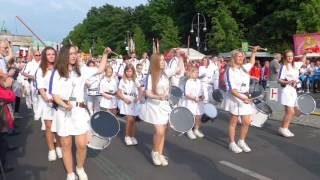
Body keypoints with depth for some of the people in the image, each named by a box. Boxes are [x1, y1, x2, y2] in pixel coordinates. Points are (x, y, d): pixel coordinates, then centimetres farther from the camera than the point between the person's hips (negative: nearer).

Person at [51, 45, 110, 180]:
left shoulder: (81, 70, 7)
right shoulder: (57, 73, 0)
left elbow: (100, 70, 11)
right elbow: (55, 95, -4)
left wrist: (105, 54, 4)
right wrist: (65, 105, -23)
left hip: (79, 110, 1)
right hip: (64, 112, -1)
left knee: (82, 144, -2)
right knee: (66, 145, 7)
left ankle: (80, 168, 26)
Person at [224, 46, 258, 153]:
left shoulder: (244, 68, 8)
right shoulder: (230, 71, -13)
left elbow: (252, 63, 33)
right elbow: (232, 89, -20)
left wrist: (253, 52, 23)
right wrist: (242, 98, -28)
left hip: (245, 97, 6)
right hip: (234, 98, -6)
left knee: (246, 122, 7)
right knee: (233, 122, 4)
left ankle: (241, 141, 26)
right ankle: (232, 143, 17)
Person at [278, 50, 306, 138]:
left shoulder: (295, 65, 9)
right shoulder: (283, 67, -10)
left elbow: (303, 62, 31)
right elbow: (279, 80, -14)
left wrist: (305, 54, 21)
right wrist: (288, 82, -29)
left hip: (293, 91, 7)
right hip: (286, 91, -7)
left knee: (290, 112, 8)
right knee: (290, 112, -11)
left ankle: (285, 129, 18)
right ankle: (282, 128, 2)